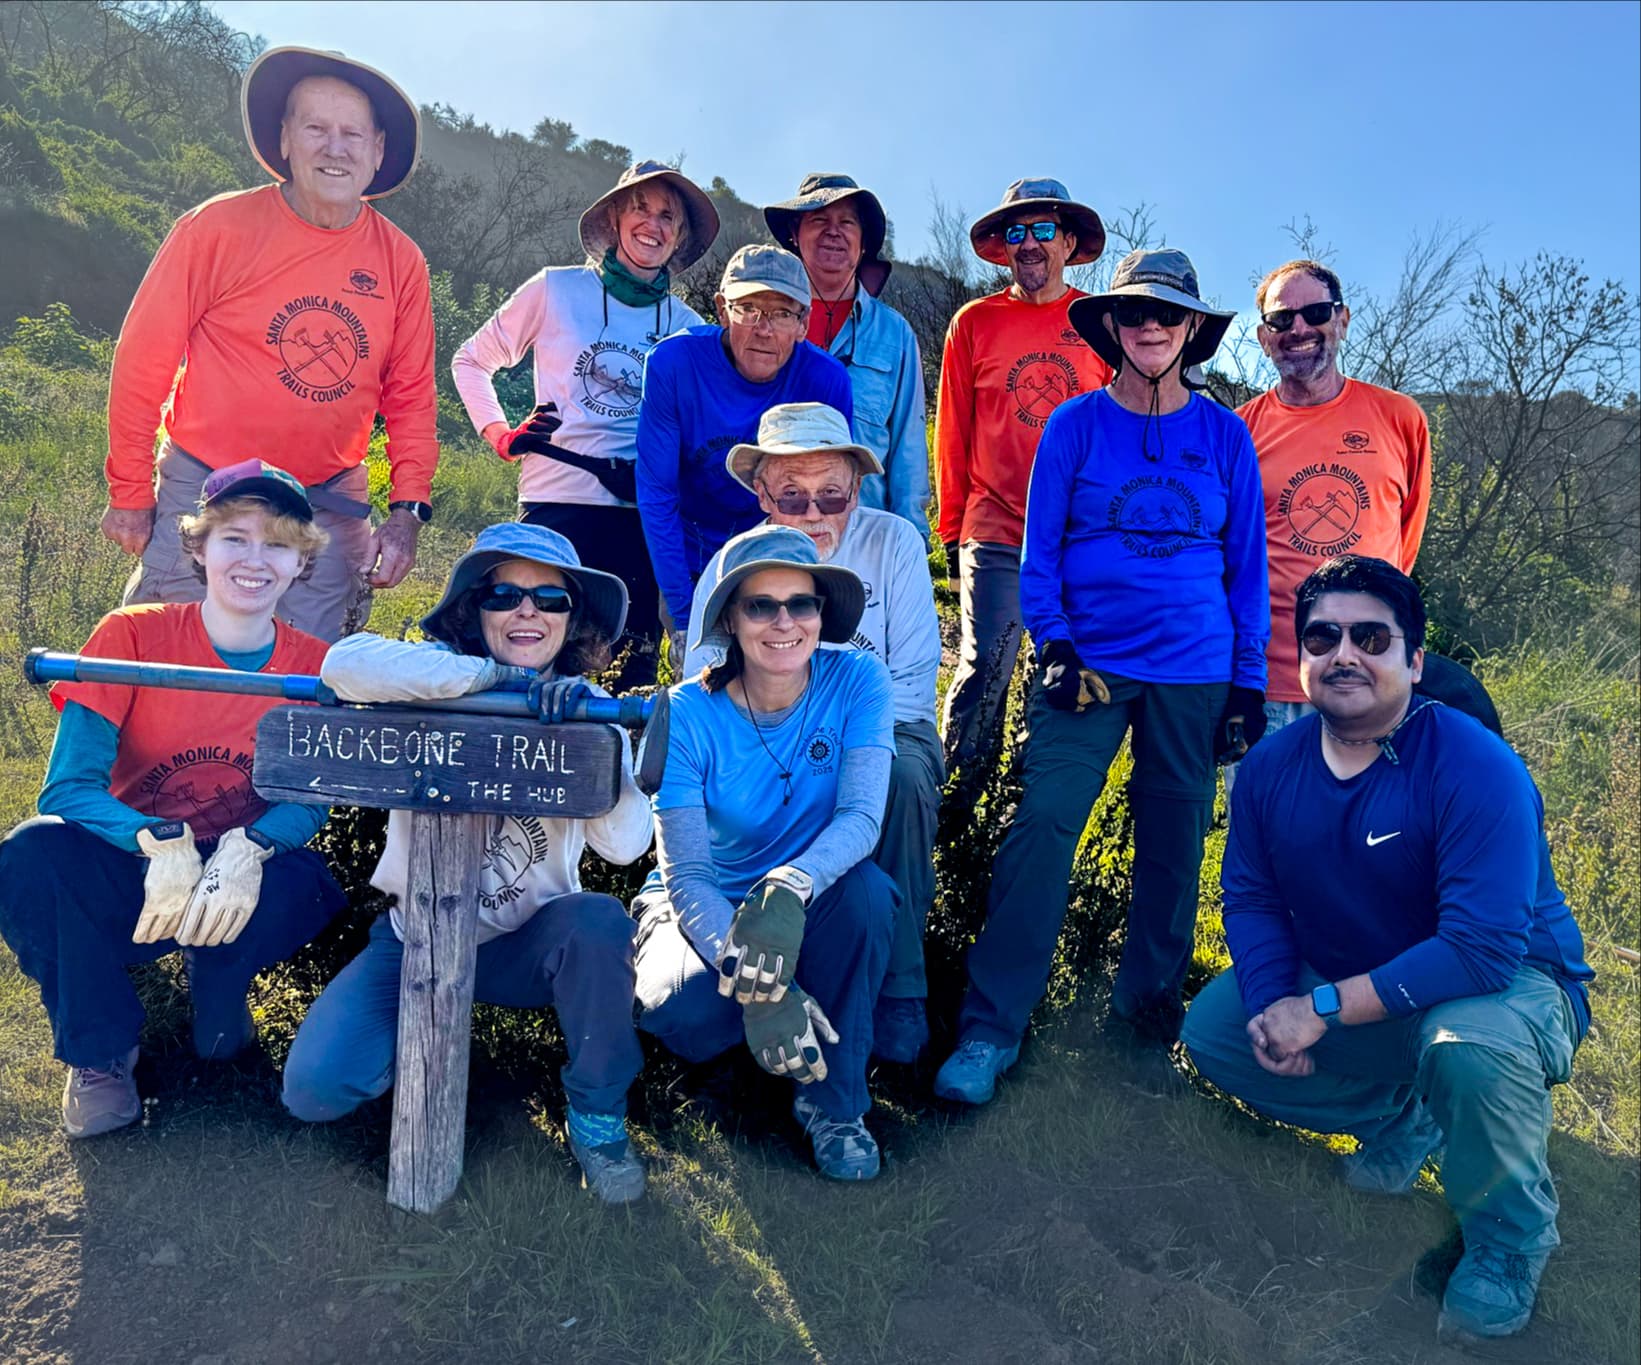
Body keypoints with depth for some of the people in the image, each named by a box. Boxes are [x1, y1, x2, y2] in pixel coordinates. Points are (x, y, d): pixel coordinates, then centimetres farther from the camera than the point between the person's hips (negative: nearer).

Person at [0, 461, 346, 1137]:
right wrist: (163, 845, -37)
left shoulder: (315, 667, -8)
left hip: (238, 879, 1)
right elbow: (68, 786, -18)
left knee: (303, 889, -32)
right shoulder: (132, 636, -12)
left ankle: (218, 1009, 6)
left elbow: (311, 798, -11)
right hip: (125, 872, 0)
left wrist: (246, 851, -33)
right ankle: (99, 1053, -3)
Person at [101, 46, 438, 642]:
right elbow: (143, 358, -3)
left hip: (328, 504, 2)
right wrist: (130, 494, -1)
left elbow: (411, 398, 4)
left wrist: (407, 511, -7)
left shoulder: (401, 262, -1)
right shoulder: (219, 228, -8)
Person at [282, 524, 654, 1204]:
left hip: (527, 944, 1)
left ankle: (597, 1111, -8)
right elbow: (344, 664, -32)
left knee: (599, 922, -32)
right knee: (315, 1089, -17)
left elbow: (626, 841, -16)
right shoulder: (439, 679, -8)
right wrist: (498, 676, -32)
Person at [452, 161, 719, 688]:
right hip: (554, 506, -2)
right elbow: (471, 361, 15)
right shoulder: (556, 289, 6)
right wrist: (503, 437, 2)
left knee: (634, 673, 3)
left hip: (642, 514, 2)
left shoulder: (687, 327, 11)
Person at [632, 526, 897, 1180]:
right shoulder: (688, 715, -18)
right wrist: (753, 982, -40)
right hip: (706, 913, -1)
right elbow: (687, 873, -23)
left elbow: (861, 816, -26)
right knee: (686, 1014, -33)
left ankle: (834, 1101, -11)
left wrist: (789, 888, -48)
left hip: (811, 911, 2)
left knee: (866, 886, -32)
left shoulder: (855, 681, -14)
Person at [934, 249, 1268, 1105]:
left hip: (1195, 673, 2)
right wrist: (1052, 643, -9)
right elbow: (1040, 545, 4)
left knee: (1172, 851, 6)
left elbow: (1246, 563, 10)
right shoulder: (1075, 424, 5)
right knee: (1041, 823, -13)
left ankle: (1145, 1026, 22)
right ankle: (990, 1029, -6)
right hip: (1088, 664, -1)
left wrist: (1249, 681, 5)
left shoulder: (1225, 436, 8)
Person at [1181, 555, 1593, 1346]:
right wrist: (1272, 1003, -21)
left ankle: (1509, 1243, -6)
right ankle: (1401, 1116, 18)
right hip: (1343, 990, 6)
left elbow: (1483, 949, -34)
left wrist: (1325, 1007, -32)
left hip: (1508, 987, -6)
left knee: (1471, 1049, -39)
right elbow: (1251, 896, -2)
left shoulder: (1475, 769, -28)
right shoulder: (1270, 767, -9)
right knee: (1211, 1030, -3)